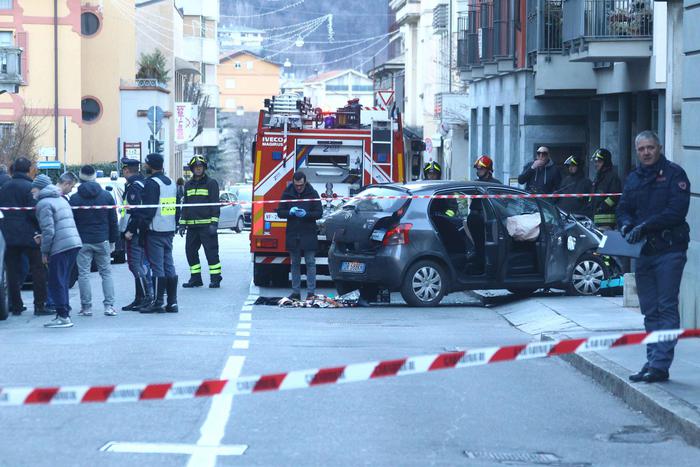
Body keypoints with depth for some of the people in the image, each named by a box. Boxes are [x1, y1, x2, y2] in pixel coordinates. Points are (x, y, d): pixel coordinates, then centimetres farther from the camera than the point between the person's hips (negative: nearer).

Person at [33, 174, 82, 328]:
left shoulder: (44, 203, -8)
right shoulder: (61, 199, 21)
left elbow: (48, 230, -15)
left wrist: (44, 251, -7)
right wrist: (43, 238, 24)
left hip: (60, 246, -9)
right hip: (75, 243, 9)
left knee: (56, 282, -3)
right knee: (63, 281, 16)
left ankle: (63, 316, -5)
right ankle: (64, 313, 19)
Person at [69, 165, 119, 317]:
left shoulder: (75, 199, -4)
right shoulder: (106, 196, 3)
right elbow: (113, 221, 6)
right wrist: (112, 241, 13)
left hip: (83, 242, -2)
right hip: (102, 241, 2)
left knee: (83, 274, 3)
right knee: (106, 273, 8)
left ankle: (86, 307, 2)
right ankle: (109, 306, 2)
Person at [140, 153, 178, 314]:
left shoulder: (152, 183, -11)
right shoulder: (171, 183, 16)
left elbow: (148, 209, -17)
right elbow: (177, 208, 19)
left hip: (155, 232, -8)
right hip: (169, 231, 8)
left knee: (157, 267, -6)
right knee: (169, 266, 10)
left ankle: (158, 303, -6)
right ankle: (172, 302, 10)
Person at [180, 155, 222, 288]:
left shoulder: (211, 183, 0)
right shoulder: (188, 185, 16)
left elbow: (215, 204, -5)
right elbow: (185, 205, 20)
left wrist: (214, 223, -13)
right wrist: (182, 224, 13)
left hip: (206, 226, -6)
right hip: (192, 226, 6)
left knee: (211, 251, -6)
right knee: (190, 251, 5)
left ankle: (215, 278, -2)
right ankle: (195, 278, 13)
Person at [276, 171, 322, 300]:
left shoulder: (312, 194, -1)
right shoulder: (287, 194, 4)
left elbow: (319, 213, -3)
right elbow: (280, 212, 6)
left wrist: (306, 214, -20)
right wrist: (290, 212, -15)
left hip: (309, 235, -2)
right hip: (293, 235, 2)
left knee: (310, 263, -3)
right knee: (295, 264, 8)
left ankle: (311, 292, -2)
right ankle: (295, 292, 12)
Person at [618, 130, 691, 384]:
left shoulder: (674, 173, -3)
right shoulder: (633, 178, 16)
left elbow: (676, 211, -13)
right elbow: (623, 209, 17)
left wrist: (644, 227, -18)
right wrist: (627, 225, -6)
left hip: (669, 251, -6)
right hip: (643, 252, 6)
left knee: (666, 308, -7)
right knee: (650, 312, 9)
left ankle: (660, 364, -11)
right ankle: (653, 362, 13)